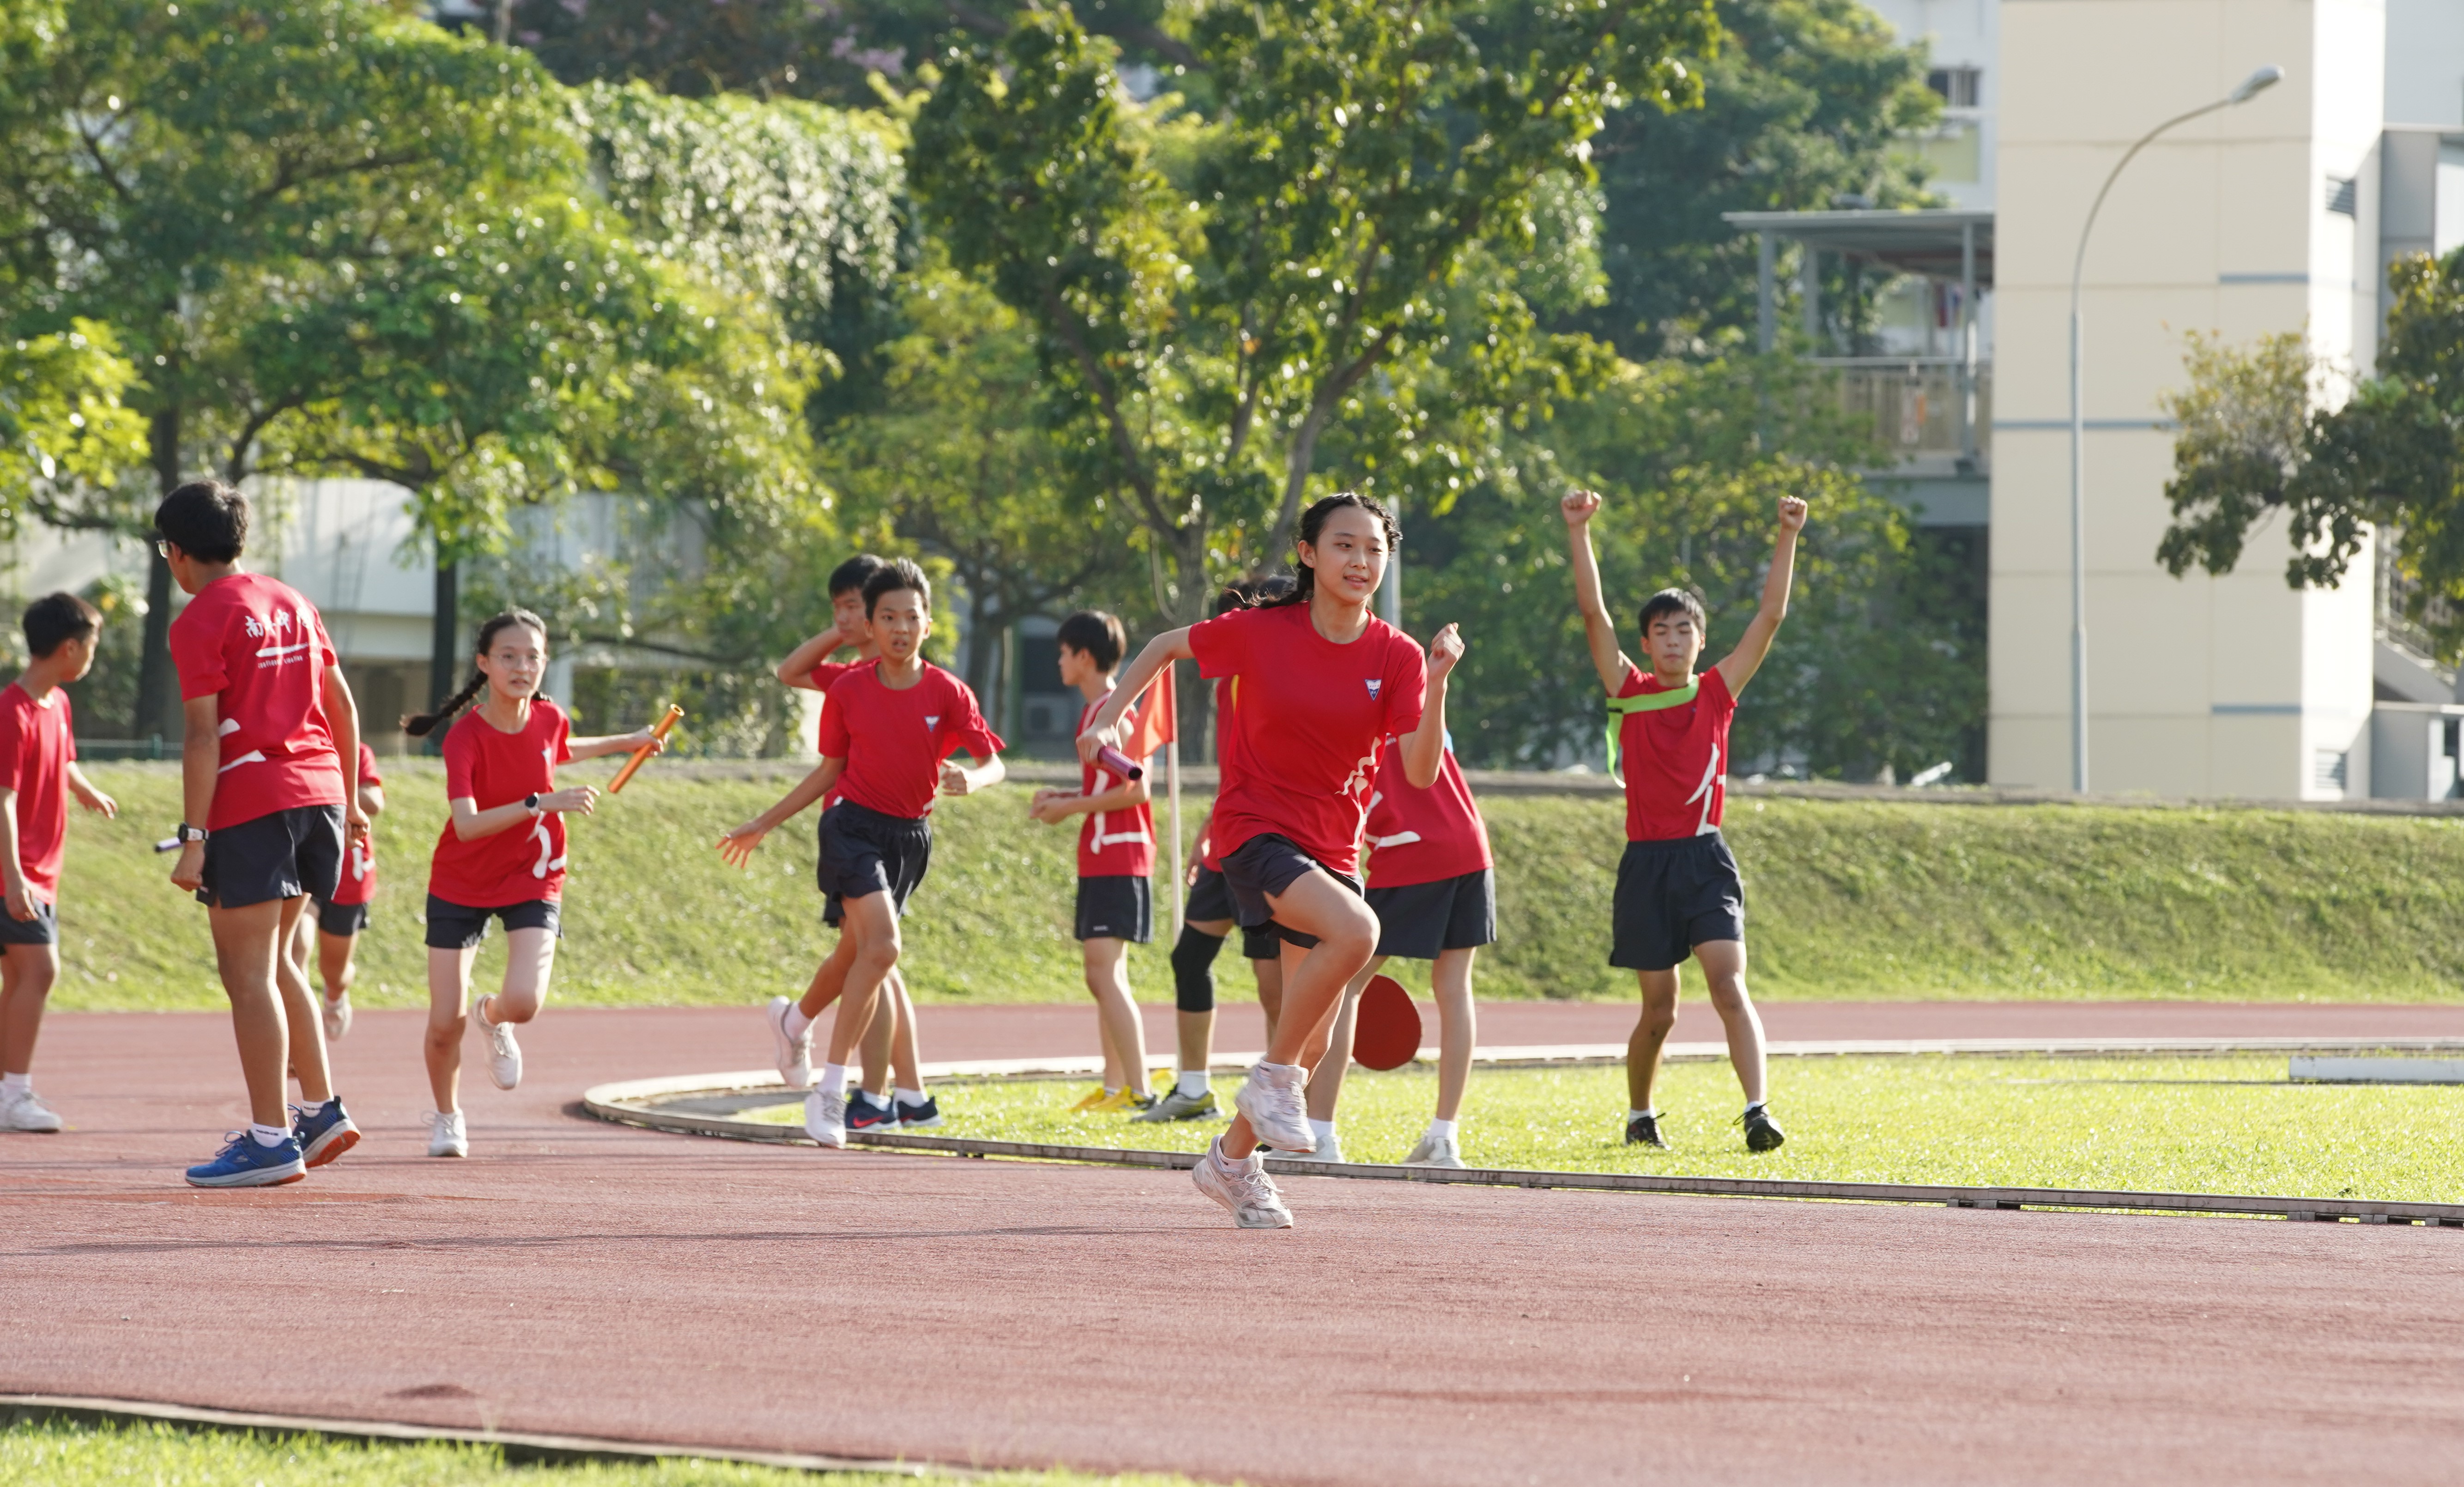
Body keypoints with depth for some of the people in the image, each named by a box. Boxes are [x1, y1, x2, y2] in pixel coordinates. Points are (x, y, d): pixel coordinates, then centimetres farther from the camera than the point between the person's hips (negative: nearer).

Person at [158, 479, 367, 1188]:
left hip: (249, 804, -8)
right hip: (317, 787, 8)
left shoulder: (200, 621, -8)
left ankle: (271, 1138, -5)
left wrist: (193, 838, -14)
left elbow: (203, 736, -14)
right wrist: (349, 802, 24)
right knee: (273, 960, 20)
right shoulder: (290, 603, 14)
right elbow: (344, 707, 16)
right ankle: (321, 1108, 15)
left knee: (249, 974, -3)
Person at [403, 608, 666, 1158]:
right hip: (461, 886, -2)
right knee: (445, 1026, -5)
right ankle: (446, 1117, 26)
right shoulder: (465, 736, -22)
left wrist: (627, 742, 25)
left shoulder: (549, 719, -8)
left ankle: (493, 1019, 18)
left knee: (523, 1003, -22)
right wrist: (542, 804, -43)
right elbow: (466, 825, -35)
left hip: (532, 881, 2)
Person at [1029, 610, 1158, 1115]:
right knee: (1103, 977, 15)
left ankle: (1139, 1093, -21)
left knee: (1106, 974, -16)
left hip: (1119, 860, -11)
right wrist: (1061, 797, 13)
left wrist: (1073, 807, -13)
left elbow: (1135, 790, -20)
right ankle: (1114, 1088, 22)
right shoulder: (1094, 711, 16)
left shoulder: (1115, 712, -14)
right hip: (1100, 860, 11)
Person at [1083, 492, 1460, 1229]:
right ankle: (1274, 1078, -16)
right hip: (1254, 829, -5)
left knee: (1307, 1038, 8)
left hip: (1330, 848, 5)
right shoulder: (1260, 633, -10)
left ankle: (1233, 1161, 30)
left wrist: (1438, 682, -26)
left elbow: (1421, 772, -13)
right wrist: (1110, 719, -3)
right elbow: (1165, 646, 7)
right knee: (1356, 930, -32)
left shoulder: (1396, 657, -4)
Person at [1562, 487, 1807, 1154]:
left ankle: (1757, 1111, -26)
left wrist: (1787, 539, -7)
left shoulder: (1718, 691, 6)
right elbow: (1593, 611, -4)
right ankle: (1640, 1117, 26)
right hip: (1646, 865, 0)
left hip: (1706, 860, 0)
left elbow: (1772, 615, 0)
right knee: (1659, 1008, 5)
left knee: (1728, 982, -18)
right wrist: (1579, 532, -12)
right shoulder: (1630, 692, 4)